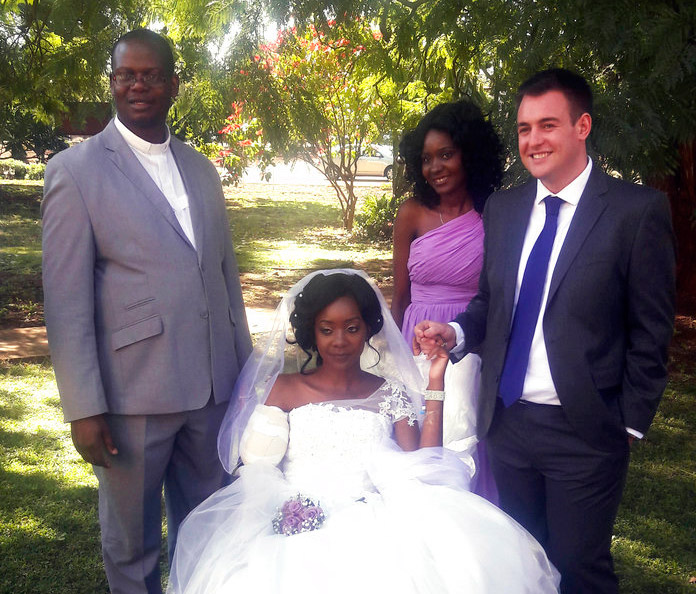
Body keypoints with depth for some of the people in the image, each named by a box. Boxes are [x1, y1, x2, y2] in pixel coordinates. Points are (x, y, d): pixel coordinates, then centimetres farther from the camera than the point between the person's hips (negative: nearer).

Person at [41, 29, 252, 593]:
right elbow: (66, 300, -9)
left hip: (213, 387, 5)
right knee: (132, 540, 13)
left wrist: (245, 366, 12)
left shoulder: (201, 170, 11)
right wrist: (84, 408, -13)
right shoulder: (75, 170, -5)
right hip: (132, 395, -4)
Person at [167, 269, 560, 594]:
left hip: (379, 522, 2)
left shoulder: (391, 393, 19)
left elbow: (424, 467, 6)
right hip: (300, 526, -1)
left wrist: (435, 385, 5)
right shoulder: (283, 389, 16)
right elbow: (256, 468, 11)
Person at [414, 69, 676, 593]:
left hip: (584, 431, -5)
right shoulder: (502, 208, 6)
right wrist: (456, 332, -7)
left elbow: (651, 331, -9)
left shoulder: (638, 210, -10)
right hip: (508, 421, 5)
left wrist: (630, 424, -8)